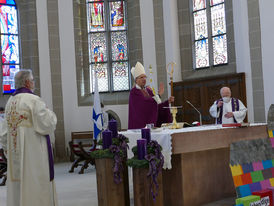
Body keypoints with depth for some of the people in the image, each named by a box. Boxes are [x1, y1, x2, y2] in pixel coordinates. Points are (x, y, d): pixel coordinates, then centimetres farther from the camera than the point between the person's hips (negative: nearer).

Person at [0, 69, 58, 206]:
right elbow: (46, 125, -16)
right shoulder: (33, 100, -14)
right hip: (33, 153, -8)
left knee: (17, 188, 12)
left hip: (15, 155, 8)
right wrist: (50, 114, 2)